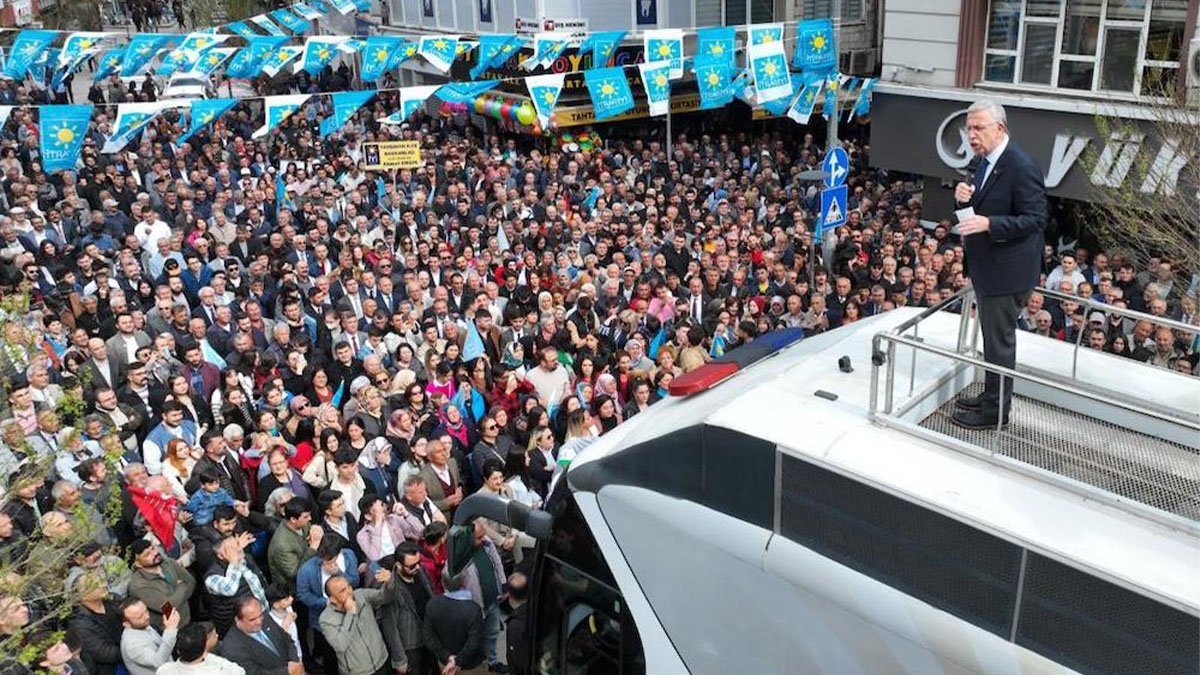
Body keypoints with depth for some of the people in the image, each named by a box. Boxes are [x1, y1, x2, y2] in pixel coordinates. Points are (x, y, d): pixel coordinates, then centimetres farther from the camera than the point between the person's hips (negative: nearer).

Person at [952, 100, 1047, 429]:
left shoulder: (1022, 166, -20)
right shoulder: (985, 160, 8)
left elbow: (1034, 219, -21)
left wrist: (988, 223, -31)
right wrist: (964, 197, -4)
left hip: (1006, 269, -9)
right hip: (985, 266, 9)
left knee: (1000, 340, 1)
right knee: (993, 337, 21)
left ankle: (995, 410, 13)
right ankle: (991, 396, 35)